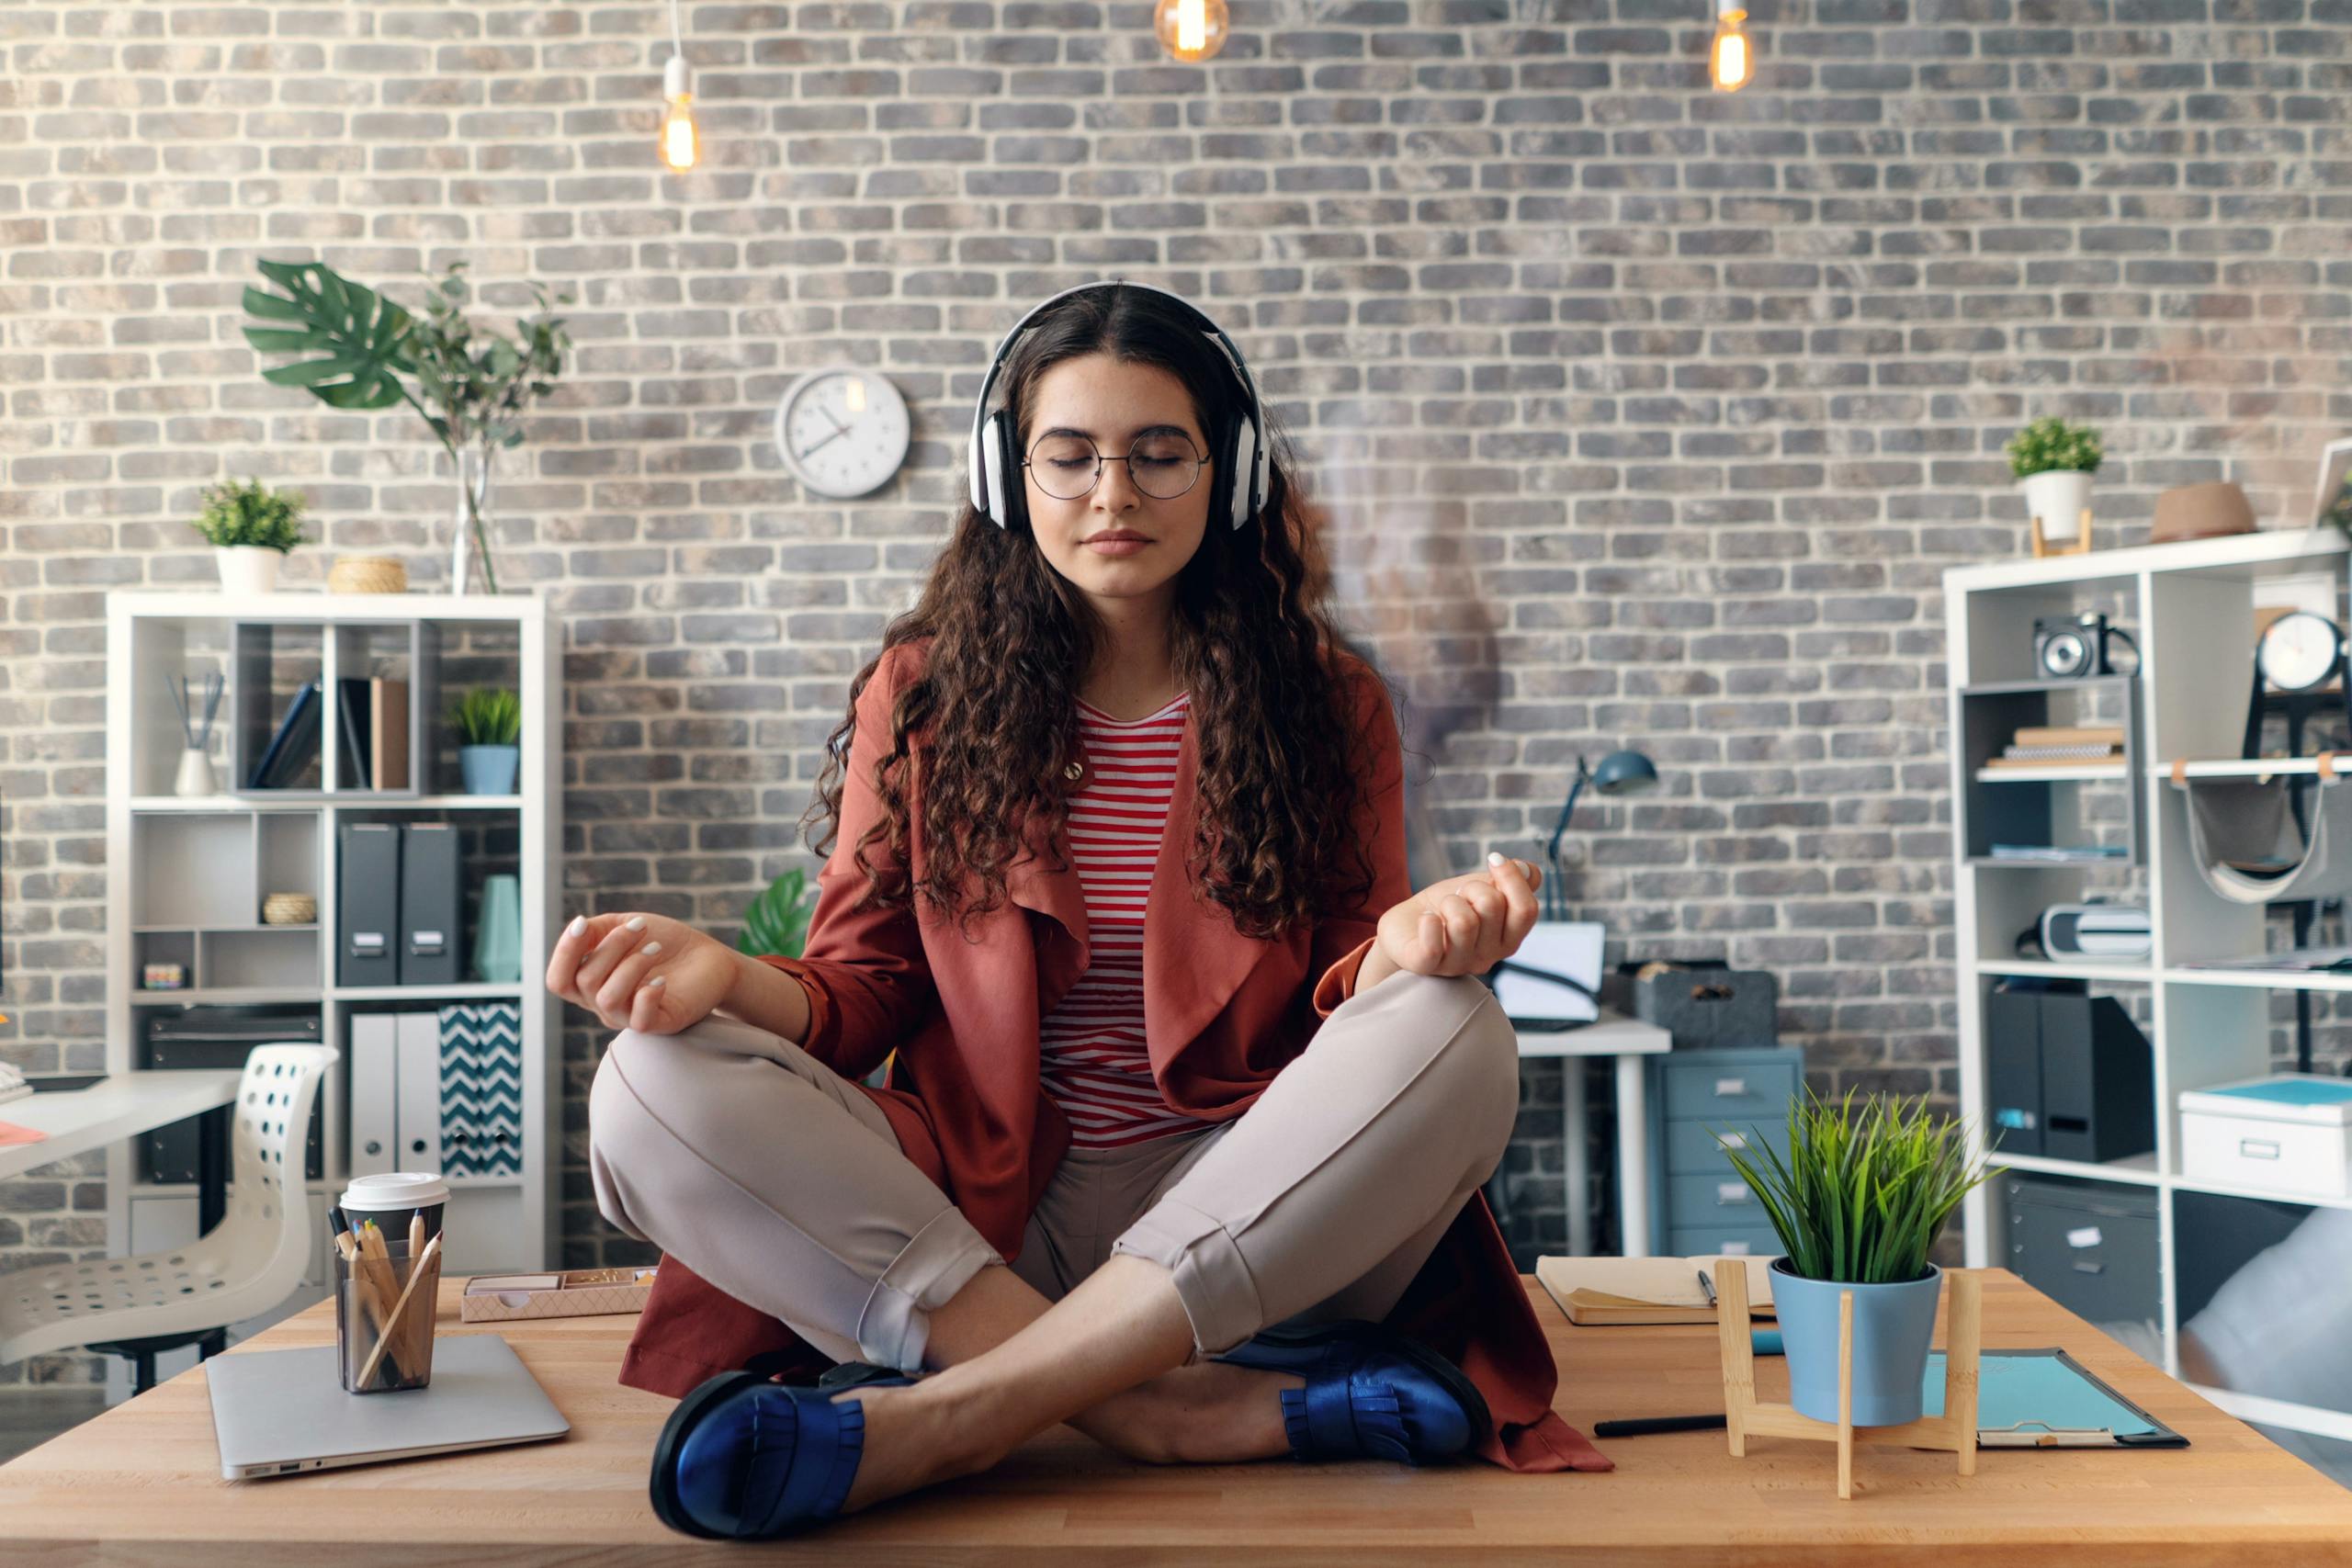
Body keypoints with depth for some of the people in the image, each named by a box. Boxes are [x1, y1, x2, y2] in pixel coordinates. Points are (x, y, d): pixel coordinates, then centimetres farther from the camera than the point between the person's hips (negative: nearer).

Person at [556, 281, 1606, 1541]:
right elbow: (864, 991, 5)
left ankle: (944, 1413, -30)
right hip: (980, 1215, 1)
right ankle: (1194, 1413, -31)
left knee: (1454, 1039, -29)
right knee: (656, 1092, -23)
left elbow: (1333, 1010, 3)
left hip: (1239, 1214, 0)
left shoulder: (1324, 701, 6)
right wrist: (721, 975, -17)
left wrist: (1400, 952, -21)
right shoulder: (923, 692, 8)